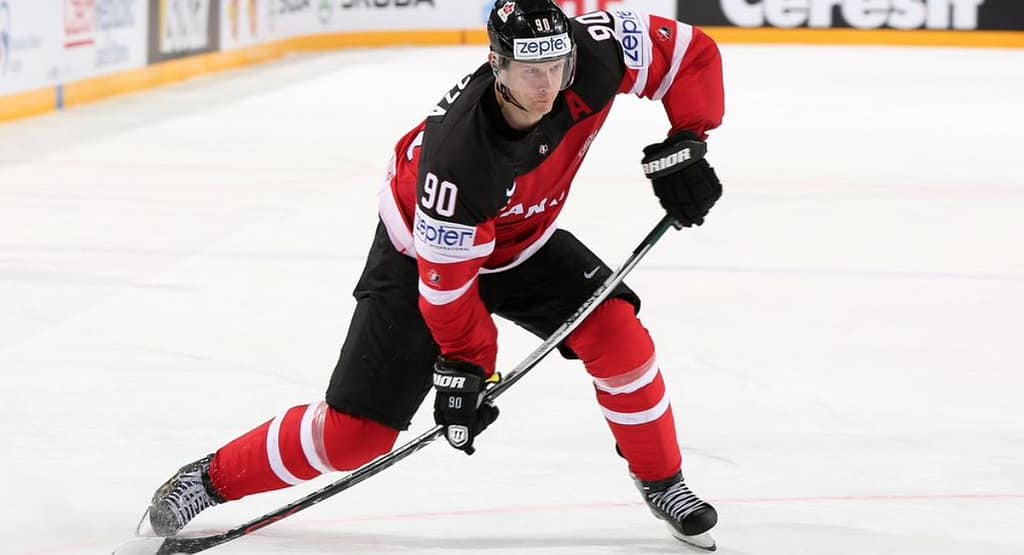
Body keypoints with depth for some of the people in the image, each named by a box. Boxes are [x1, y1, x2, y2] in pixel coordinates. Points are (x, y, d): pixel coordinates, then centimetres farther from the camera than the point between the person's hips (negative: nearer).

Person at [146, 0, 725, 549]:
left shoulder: (592, 55, -30)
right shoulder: (457, 154, -41)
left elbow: (691, 51, -14)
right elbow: (445, 282, -29)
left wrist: (685, 145, -22)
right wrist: (466, 366, -22)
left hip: (521, 238, 5)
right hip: (424, 250, -5)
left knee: (615, 331, -16)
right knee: (355, 430, -7)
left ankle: (662, 480, 7)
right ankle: (214, 479, 14)